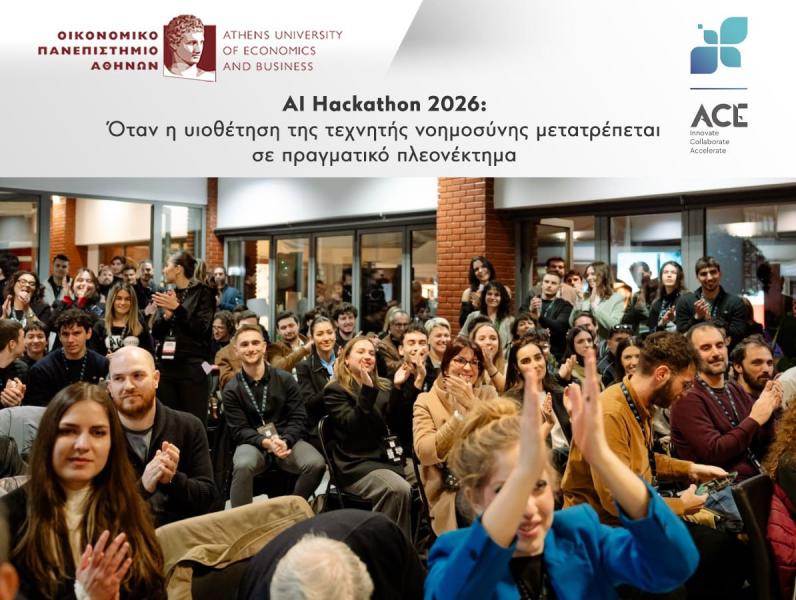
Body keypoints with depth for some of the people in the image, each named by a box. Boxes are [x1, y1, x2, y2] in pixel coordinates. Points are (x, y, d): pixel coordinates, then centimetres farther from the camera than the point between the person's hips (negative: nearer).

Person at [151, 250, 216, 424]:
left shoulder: (202, 293, -2)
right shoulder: (167, 294, 15)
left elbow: (201, 329, -12)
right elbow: (156, 332, 11)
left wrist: (177, 308, -15)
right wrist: (167, 314, -7)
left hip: (193, 367, -5)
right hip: (166, 366, 6)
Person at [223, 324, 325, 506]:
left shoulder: (285, 379, 4)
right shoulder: (232, 389, 1)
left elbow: (298, 418, 0)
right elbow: (239, 430, -4)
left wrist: (284, 441, -20)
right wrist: (266, 442, -23)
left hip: (287, 440, 2)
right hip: (253, 443, -1)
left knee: (316, 464, -26)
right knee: (243, 466, -37)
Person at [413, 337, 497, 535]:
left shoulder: (489, 394, 11)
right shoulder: (426, 401, 3)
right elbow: (424, 453, -12)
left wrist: (472, 403, -16)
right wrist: (460, 413, -16)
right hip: (450, 491, -3)